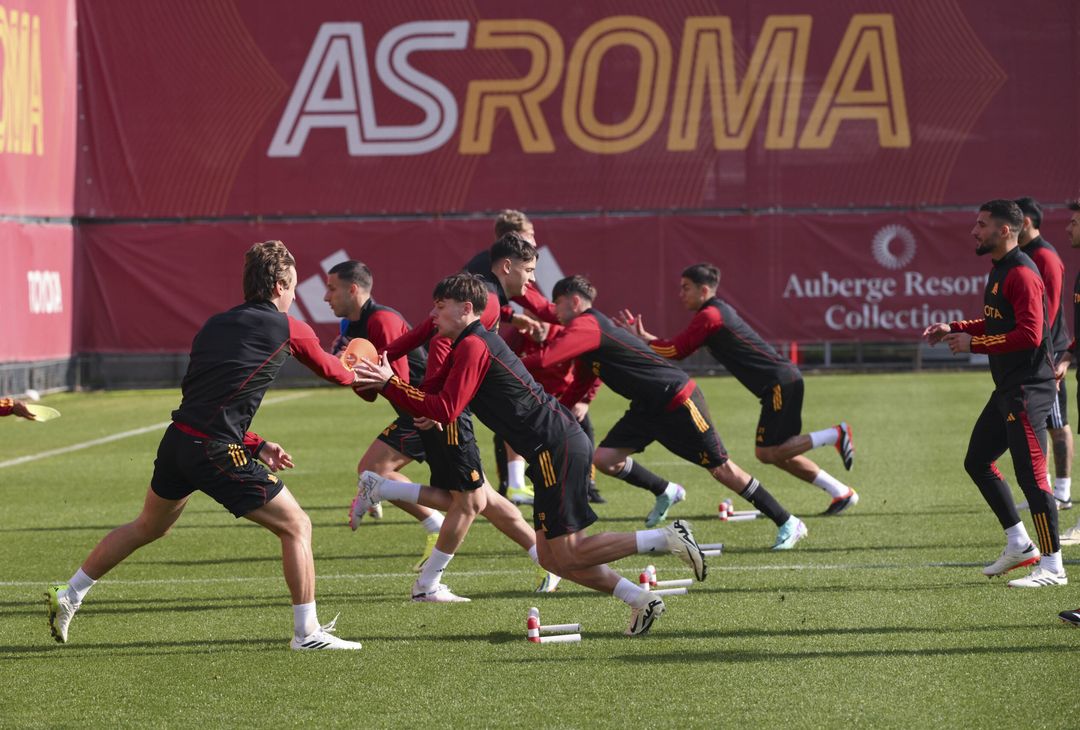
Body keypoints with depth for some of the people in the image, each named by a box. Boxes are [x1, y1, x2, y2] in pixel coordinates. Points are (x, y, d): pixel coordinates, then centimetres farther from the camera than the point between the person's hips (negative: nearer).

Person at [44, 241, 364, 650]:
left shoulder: (214, 325, 19)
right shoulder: (289, 330, 0)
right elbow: (330, 371, 19)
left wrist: (256, 446, 22)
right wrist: (355, 374, 42)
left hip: (178, 438, 7)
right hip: (218, 455, -7)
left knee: (148, 527, 29)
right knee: (296, 526, 5)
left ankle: (67, 597, 36)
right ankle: (307, 632, 5)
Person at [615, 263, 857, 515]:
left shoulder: (709, 317, -12)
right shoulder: (720, 311, 18)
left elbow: (673, 352, -11)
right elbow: (679, 349, 19)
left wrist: (641, 339, 0)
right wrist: (643, 335, 13)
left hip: (781, 382, -10)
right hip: (783, 380, 10)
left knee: (767, 452, -9)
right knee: (774, 452, 12)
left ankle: (836, 435, -9)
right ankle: (841, 492, 15)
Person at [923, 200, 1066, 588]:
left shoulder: (1021, 274, -18)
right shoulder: (999, 271, 15)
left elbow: (1029, 335, -25)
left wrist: (973, 343, -19)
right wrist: (953, 329, 11)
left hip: (1028, 389, -11)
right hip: (1008, 389, 11)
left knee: (1031, 475, -9)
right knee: (978, 461, 17)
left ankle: (1052, 567, -4)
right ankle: (1019, 545, 23)